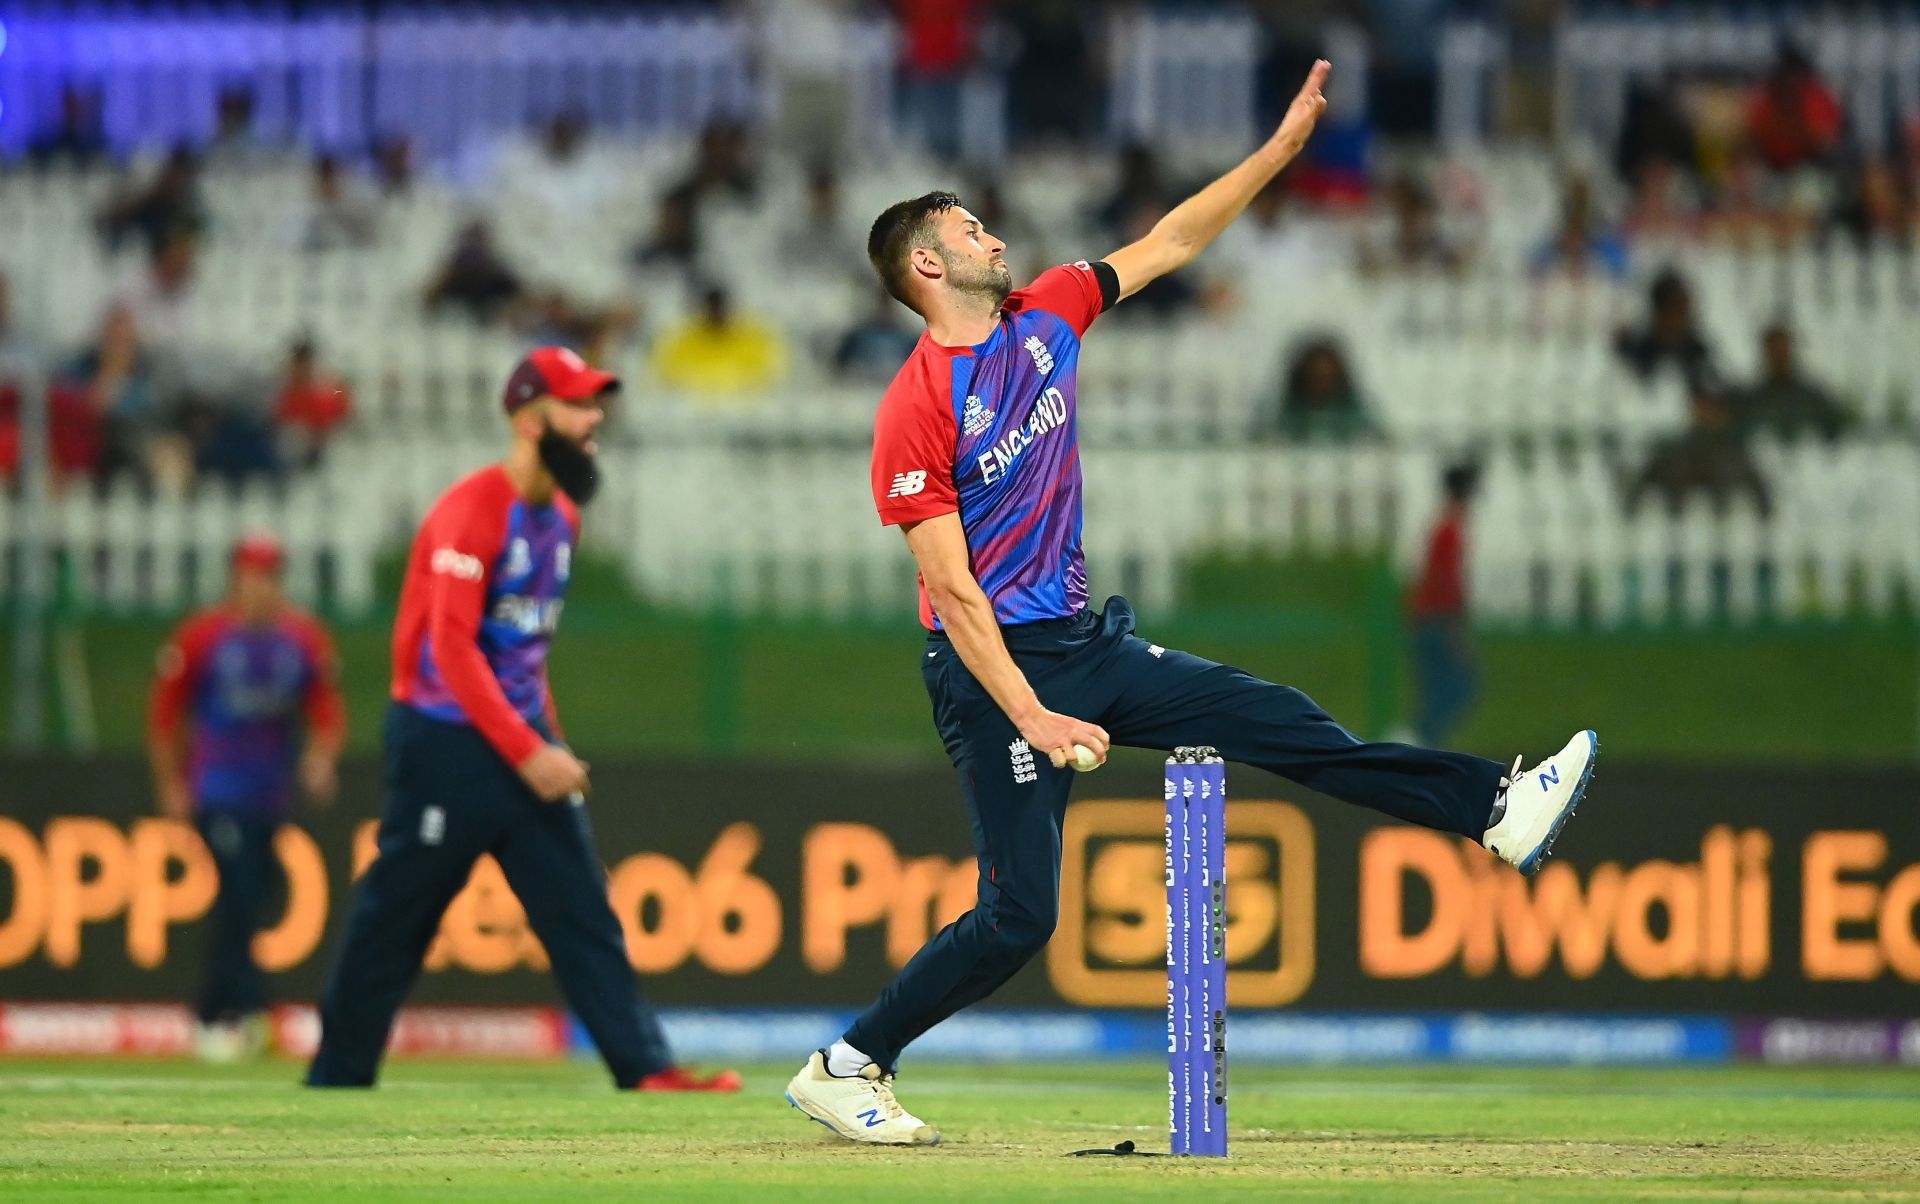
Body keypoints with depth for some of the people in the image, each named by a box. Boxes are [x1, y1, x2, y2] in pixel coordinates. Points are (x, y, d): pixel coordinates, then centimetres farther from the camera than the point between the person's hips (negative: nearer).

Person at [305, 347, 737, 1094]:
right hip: (446, 744, -8)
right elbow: (452, 648, -21)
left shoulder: (563, 515, 11)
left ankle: (646, 1069, -6)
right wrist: (526, 752, -24)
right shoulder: (473, 511, -15)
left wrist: (549, 742, 13)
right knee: (392, 922, 0)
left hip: (522, 742, 8)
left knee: (583, 912, -1)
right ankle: (335, 1081, 9)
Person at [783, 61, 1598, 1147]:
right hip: (997, 665, -7)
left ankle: (1497, 811, 2)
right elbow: (951, 590, -19)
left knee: (1286, 727, 2)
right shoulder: (916, 409, -16)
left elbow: (1171, 243, 15)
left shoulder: (1044, 315, 6)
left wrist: (1282, 147, 9)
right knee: (1020, 916, -9)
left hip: (1086, 645, 7)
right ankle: (845, 1070, 2)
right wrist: (1031, 720, -24)